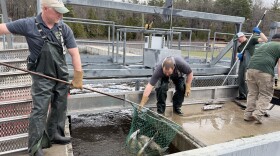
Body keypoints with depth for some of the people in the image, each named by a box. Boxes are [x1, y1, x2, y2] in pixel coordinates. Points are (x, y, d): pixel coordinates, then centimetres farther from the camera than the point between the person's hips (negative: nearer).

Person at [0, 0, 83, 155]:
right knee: (39, 111, -2)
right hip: (42, 77, -4)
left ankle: (54, 134, 34)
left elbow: (74, 53, -4)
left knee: (60, 108, 14)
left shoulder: (64, 28, -2)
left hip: (62, 76, 4)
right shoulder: (28, 25, -9)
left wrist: (78, 75, -9)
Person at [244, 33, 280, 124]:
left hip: (251, 68, 6)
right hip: (265, 71, -5)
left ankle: (248, 115, 13)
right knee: (266, 95, 6)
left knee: (252, 94, 13)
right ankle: (258, 114, -5)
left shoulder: (264, 45, 32)